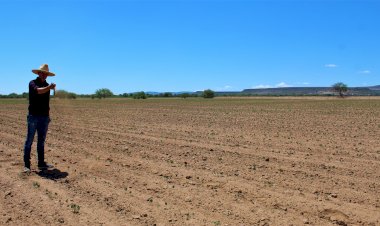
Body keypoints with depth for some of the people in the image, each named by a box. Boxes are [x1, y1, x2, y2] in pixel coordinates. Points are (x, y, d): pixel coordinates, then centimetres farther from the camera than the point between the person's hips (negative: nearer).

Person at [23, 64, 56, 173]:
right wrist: (49, 87, -43)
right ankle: (26, 165, 2)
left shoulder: (46, 85, 14)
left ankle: (41, 163, 16)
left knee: (41, 141, 10)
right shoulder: (32, 83, -5)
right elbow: (38, 91, -28)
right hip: (33, 116, -6)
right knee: (29, 141, -3)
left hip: (44, 117, 6)